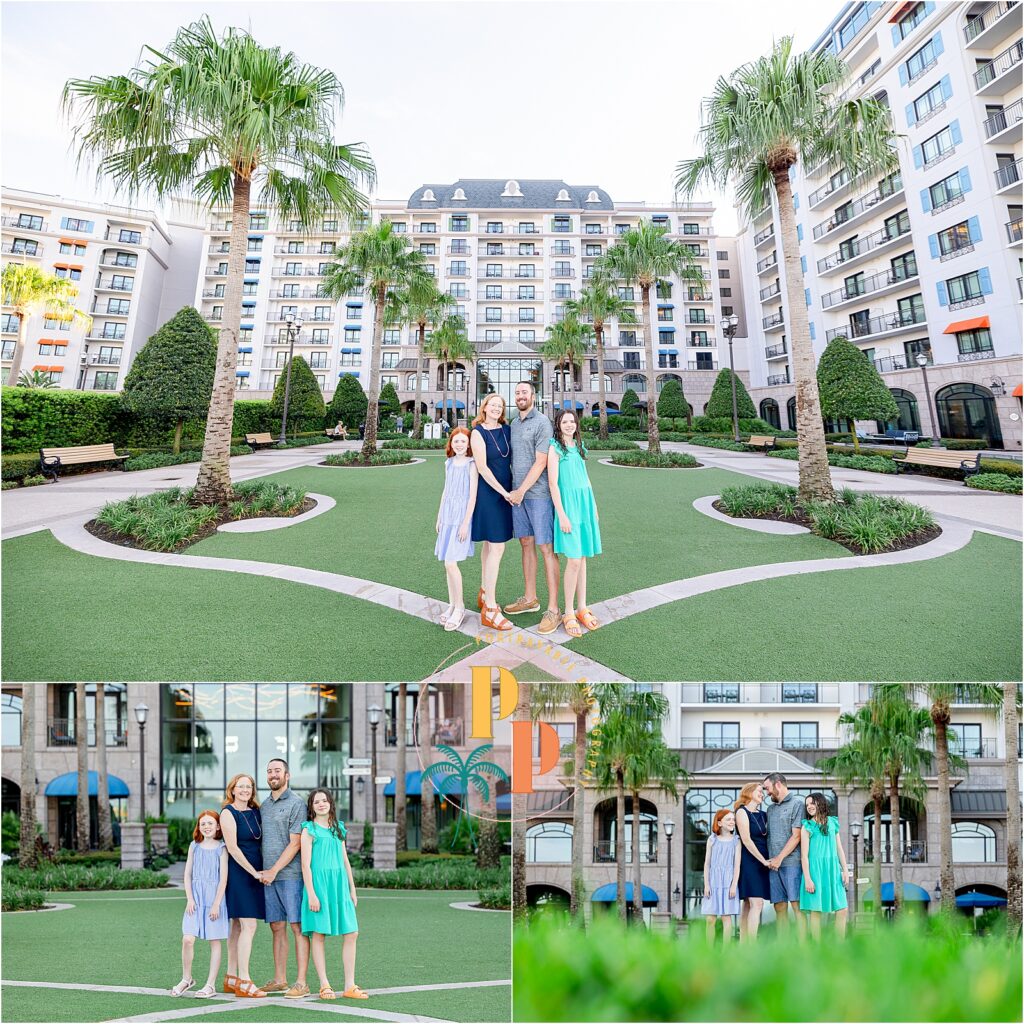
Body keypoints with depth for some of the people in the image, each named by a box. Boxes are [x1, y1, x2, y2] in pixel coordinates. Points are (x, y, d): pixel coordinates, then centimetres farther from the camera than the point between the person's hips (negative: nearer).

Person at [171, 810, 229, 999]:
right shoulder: (194, 846, 7)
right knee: (187, 939, -6)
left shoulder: (221, 848, -3)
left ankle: (211, 985, 11)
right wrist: (189, 899, -2)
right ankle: (186, 979, 15)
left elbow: (223, 878, -6)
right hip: (196, 898, 3)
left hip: (214, 898, -2)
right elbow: (187, 874, 8)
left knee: (215, 941, 3)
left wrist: (216, 904, -11)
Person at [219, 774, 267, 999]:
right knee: (249, 926, -10)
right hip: (238, 873, -7)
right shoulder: (228, 813, -8)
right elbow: (232, 847, -13)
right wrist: (254, 872, -12)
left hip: (255, 874, 7)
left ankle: (231, 978, 18)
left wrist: (265, 870, 6)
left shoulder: (256, 812, 12)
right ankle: (243, 982, -7)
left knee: (238, 925, 11)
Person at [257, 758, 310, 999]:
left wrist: (274, 870, -13)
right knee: (277, 927, 10)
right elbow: (262, 842, 18)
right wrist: (264, 871, 7)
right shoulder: (264, 806, 16)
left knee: (298, 927, -4)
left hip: (290, 874, -6)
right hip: (269, 876, 6)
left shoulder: (296, 804, -5)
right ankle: (280, 980, 17)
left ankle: (301, 983, -2)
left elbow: (295, 843, -10)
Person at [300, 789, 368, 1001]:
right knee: (318, 934, -1)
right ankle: (324, 986, 8)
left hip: (339, 884, 5)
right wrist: (311, 894, -13)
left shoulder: (338, 828, 15)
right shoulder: (309, 830, -1)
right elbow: (306, 865, -6)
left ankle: (349, 985, 7)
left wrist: (352, 889, 15)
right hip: (319, 883, -5)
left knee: (351, 933, 0)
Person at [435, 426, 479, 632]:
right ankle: (452, 604, 20)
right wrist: (439, 517, 18)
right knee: (448, 563, 9)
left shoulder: (471, 465, -9)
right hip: (448, 516, 7)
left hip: (461, 516, -6)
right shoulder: (449, 463, 10)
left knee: (450, 563, -11)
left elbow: (473, 496, -11)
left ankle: (459, 607, 1)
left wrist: (465, 523, -15)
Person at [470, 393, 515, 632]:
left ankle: (484, 594, 29)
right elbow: (482, 467, -13)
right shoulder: (478, 433, -8)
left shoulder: (507, 430, 9)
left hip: (506, 492, 7)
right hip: (489, 493, -7)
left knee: (490, 543, 16)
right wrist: (504, 493, -13)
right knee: (497, 547, -10)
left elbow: (514, 458, 13)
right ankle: (489, 610, -6)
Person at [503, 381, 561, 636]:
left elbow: (541, 462, -13)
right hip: (518, 494, 7)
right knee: (526, 544, 14)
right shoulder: (513, 424, 15)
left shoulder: (542, 422, -7)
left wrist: (522, 490, -13)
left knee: (546, 548, -6)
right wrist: (515, 490, 7)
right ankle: (529, 598, 25)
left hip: (538, 493, -7)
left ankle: (553, 609, -4)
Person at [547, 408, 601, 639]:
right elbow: (553, 483, -11)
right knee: (574, 560, -8)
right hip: (568, 503, -7)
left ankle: (582, 608, 18)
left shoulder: (578, 445, 14)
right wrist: (562, 515, -16)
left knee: (582, 558, 10)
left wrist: (593, 505, 17)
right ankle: (569, 613, 2)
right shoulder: (555, 448, -7)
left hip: (585, 503, 7)